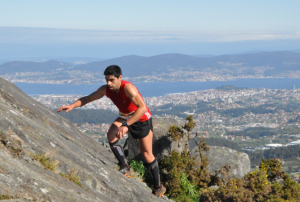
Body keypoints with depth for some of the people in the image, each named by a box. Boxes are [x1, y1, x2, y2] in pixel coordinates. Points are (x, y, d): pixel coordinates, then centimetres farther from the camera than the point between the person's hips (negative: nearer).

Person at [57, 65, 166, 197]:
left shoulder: (128, 88, -35)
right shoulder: (105, 90, -14)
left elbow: (143, 108, -45)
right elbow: (87, 98, -1)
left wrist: (126, 125, -50)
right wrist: (73, 105, -19)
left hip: (142, 119, -6)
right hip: (125, 117, 6)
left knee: (146, 154, -2)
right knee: (111, 135, -24)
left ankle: (158, 187, 13)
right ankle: (124, 168, -12)